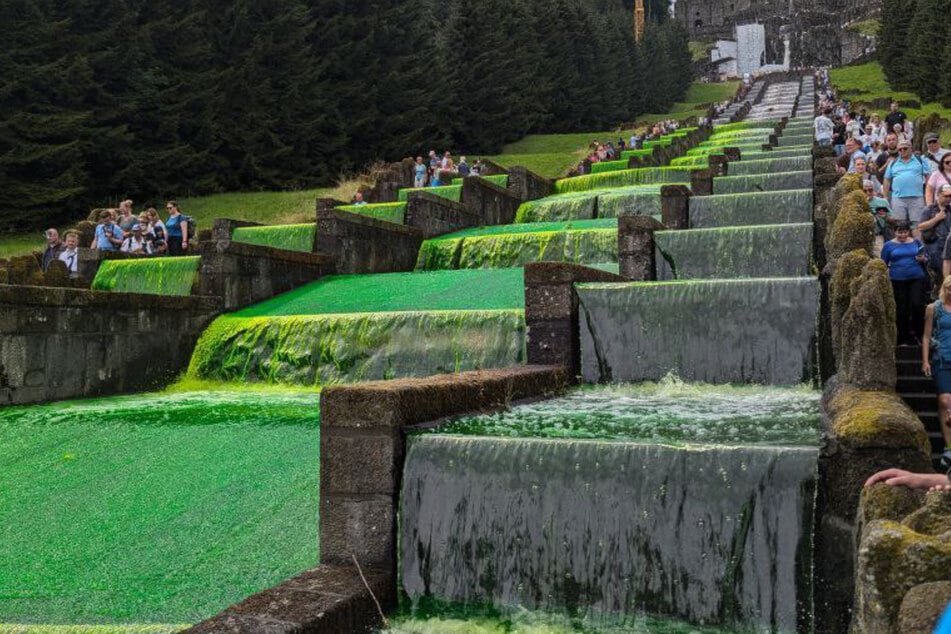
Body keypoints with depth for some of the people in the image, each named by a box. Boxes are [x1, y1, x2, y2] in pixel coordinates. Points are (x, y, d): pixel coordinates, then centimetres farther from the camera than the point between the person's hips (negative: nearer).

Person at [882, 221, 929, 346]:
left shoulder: (916, 242, 6)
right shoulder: (889, 245, 2)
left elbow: (926, 259, 13)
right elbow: (883, 264, 6)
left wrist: (923, 259, -9)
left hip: (917, 278, 1)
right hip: (898, 281, 0)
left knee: (917, 305, -12)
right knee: (901, 309, 5)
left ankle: (917, 333, 7)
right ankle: (904, 337, 16)